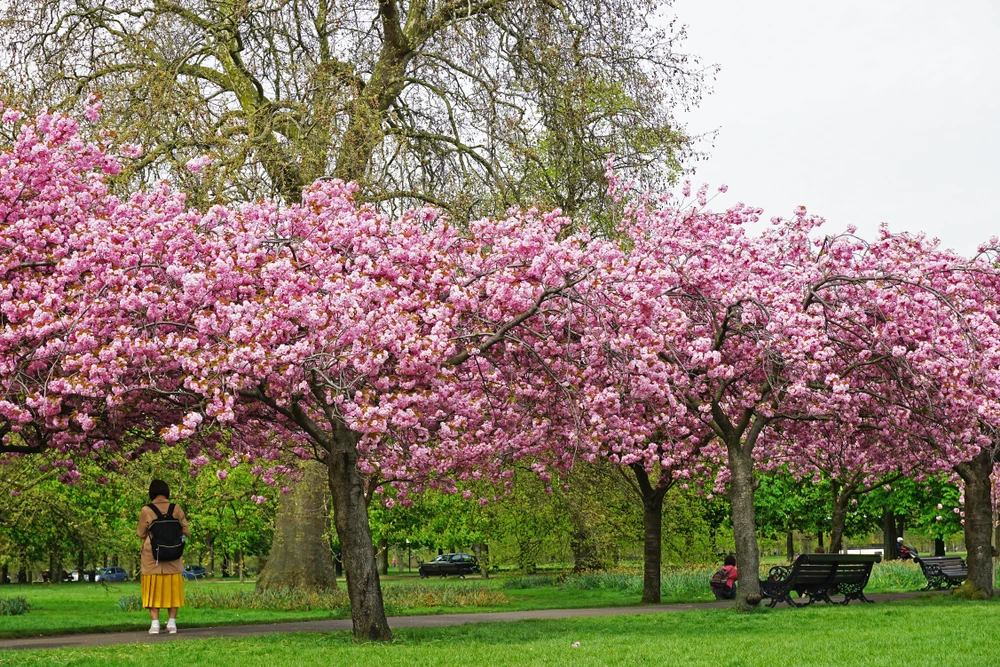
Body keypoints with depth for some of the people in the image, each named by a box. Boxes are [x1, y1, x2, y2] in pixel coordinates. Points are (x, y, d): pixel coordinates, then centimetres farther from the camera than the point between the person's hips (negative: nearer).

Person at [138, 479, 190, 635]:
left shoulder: (146, 511, -9)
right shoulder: (176, 509, -4)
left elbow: (141, 534, 0)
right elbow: (186, 532, 0)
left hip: (152, 557, -1)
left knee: (153, 588, 6)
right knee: (173, 587, 10)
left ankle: (155, 623, 1)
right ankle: (172, 622, 8)